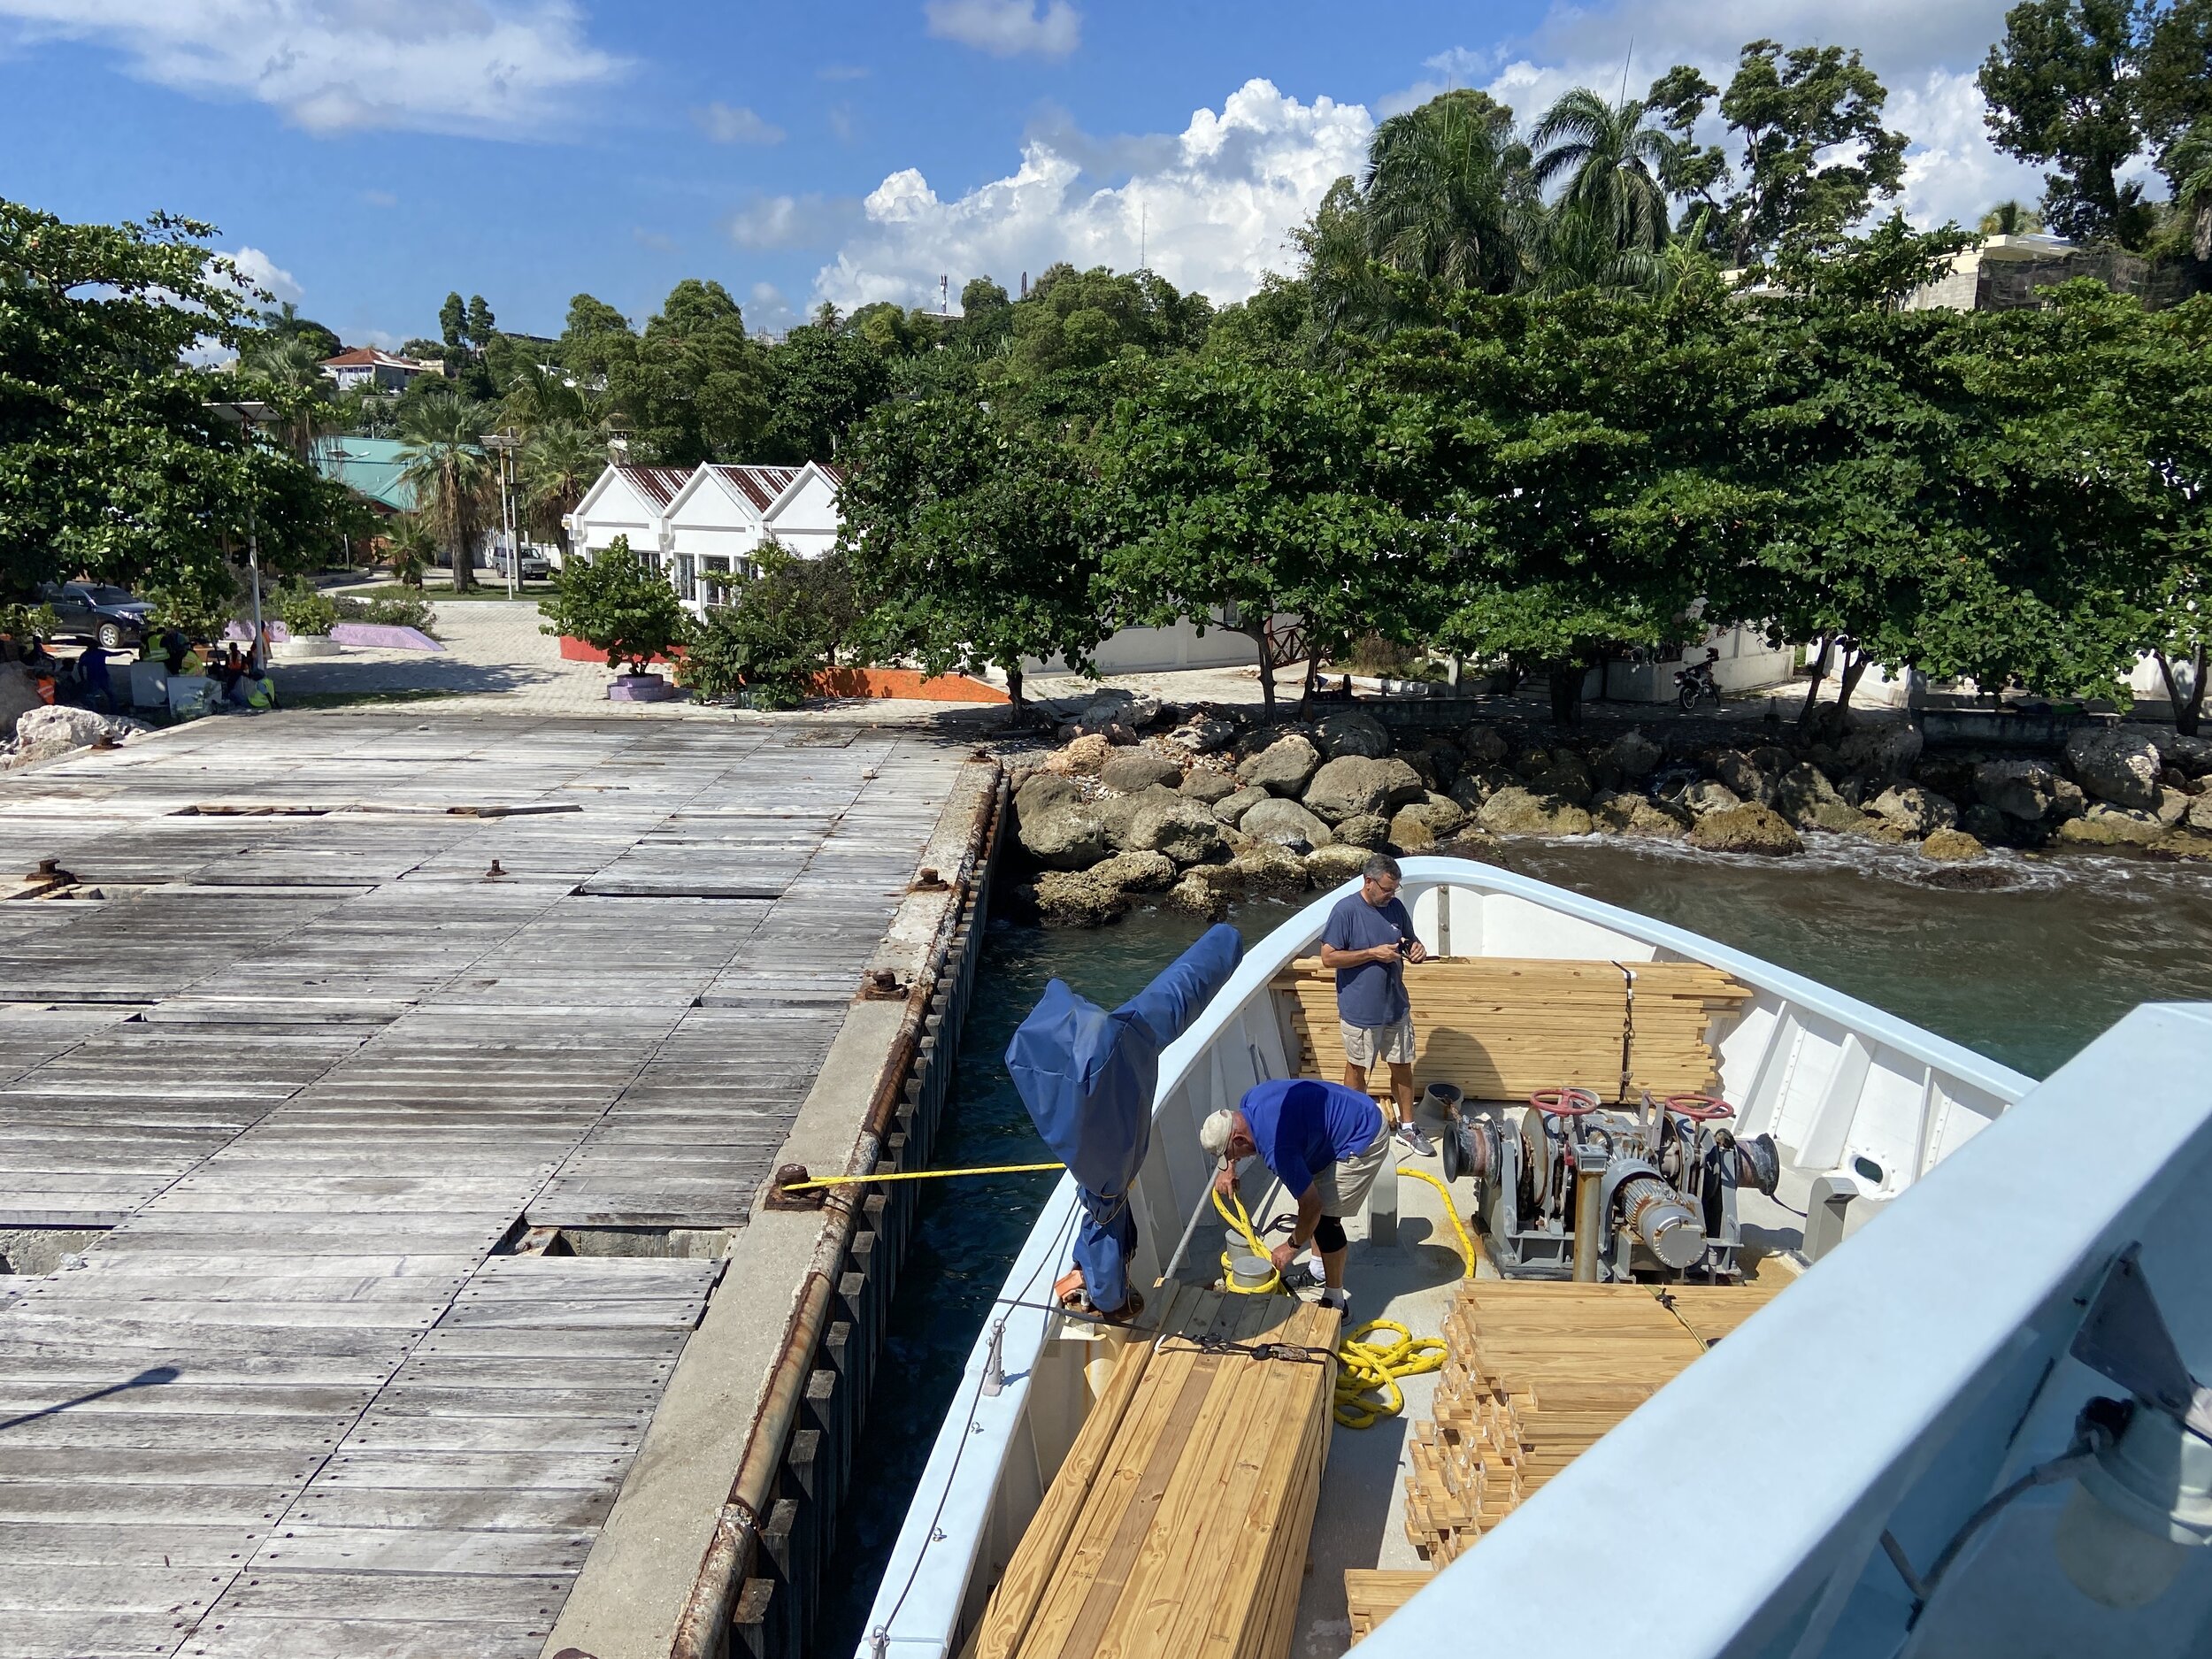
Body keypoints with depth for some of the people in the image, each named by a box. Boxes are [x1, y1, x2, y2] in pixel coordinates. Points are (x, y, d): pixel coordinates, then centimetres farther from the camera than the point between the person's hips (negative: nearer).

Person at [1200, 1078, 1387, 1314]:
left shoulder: (1275, 1148, -30)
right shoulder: (1249, 1100, -5)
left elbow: (1311, 1206, -21)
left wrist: (1291, 1247, -6)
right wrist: (1229, 1168, 10)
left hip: (1364, 1141, -10)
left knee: (1325, 1217, -6)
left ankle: (1335, 1301, 7)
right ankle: (1319, 1270, 34)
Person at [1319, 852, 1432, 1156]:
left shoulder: (1395, 907, -1)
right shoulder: (1345, 910, -18)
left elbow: (1409, 941, 13)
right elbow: (1328, 957, -19)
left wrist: (1416, 949, -11)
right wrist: (1373, 953, -24)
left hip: (1396, 1006, 5)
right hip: (1359, 1009, -5)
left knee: (1402, 1065, 14)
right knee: (1357, 1067, 12)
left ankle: (1407, 1127, 29)